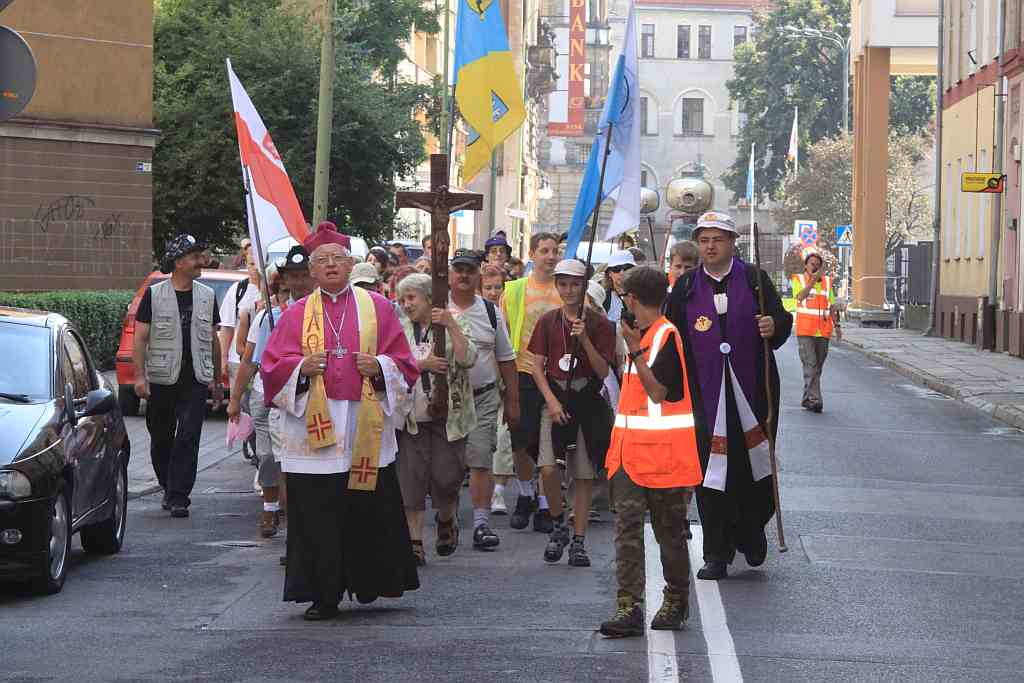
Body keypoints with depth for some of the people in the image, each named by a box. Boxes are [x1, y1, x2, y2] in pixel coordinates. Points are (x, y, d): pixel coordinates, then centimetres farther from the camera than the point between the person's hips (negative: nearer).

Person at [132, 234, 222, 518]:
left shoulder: (207, 296, 11)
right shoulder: (154, 294, 1)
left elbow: (213, 340, 18)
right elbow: (140, 338, -1)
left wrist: (217, 381, 17)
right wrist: (139, 376, -11)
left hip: (196, 381, 1)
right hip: (161, 380, -1)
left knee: (188, 438, -10)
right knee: (161, 439, 8)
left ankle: (178, 497, -11)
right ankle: (170, 489, 27)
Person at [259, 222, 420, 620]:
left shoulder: (377, 308, 10)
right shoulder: (296, 315, 10)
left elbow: (404, 364, 8)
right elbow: (272, 369, 5)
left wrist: (379, 367, -11)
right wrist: (301, 368, -13)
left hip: (365, 429, 0)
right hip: (312, 428, 0)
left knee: (370, 511, 0)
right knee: (317, 517, -2)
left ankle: (370, 585, 14)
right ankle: (323, 596, 5)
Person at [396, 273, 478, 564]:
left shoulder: (455, 328, 2)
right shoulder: (400, 331, 8)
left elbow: (467, 359, -14)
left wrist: (451, 325, -20)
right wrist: (422, 364, -16)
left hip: (448, 417, -2)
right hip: (411, 418, 2)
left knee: (446, 477, 0)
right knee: (411, 480, -3)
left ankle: (446, 521, 30)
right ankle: (415, 543, 2)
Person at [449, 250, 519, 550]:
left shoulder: (491, 313, 10)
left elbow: (506, 359, 15)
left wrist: (512, 402, 13)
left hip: (484, 397, 1)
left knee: (481, 460, -5)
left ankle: (481, 522, -3)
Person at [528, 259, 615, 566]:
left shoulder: (599, 324, 1)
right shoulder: (548, 321, 5)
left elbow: (603, 371, -4)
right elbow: (537, 367, 4)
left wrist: (585, 339, -17)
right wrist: (552, 401, -9)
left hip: (587, 401, -1)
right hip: (555, 398, 1)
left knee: (584, 474, 1)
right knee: (548, 467, -16)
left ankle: (578, 541, 9)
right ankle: (558, 525, 7)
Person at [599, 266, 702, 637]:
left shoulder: (666, 336, -11)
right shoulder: (640, 335, 17)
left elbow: (658, 391, -17)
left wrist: (635, 350, -19)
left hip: (663, 453, -8)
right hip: (631, 450, 8)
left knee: (669, 530, 5)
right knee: (627, 526, -5)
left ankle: (676, 603, 19)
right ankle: (629, 609, -11)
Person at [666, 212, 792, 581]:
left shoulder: (754, 279, 5)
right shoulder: (686, 287, 8)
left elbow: (782, 322, 5)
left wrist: (774, 326, -18)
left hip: (752, 389, 0)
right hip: (706, 394, 1)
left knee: (754, 465, 4)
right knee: (711, 470, -2)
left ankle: (750, 529, 30)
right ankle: (716, 554, 4)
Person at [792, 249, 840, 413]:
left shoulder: (827, 281, 12)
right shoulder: (798, 280, 2)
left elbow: (832, 306, 14)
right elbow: (800, 296, -17)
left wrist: (836, 325, 5)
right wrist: (813, 279, -22)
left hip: (823, 332, 4)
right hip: (805, 331, -4)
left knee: (817, 367, 8)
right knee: (810, 365, -13)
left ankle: (808, 399, 18)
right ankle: (814, 399, -19)